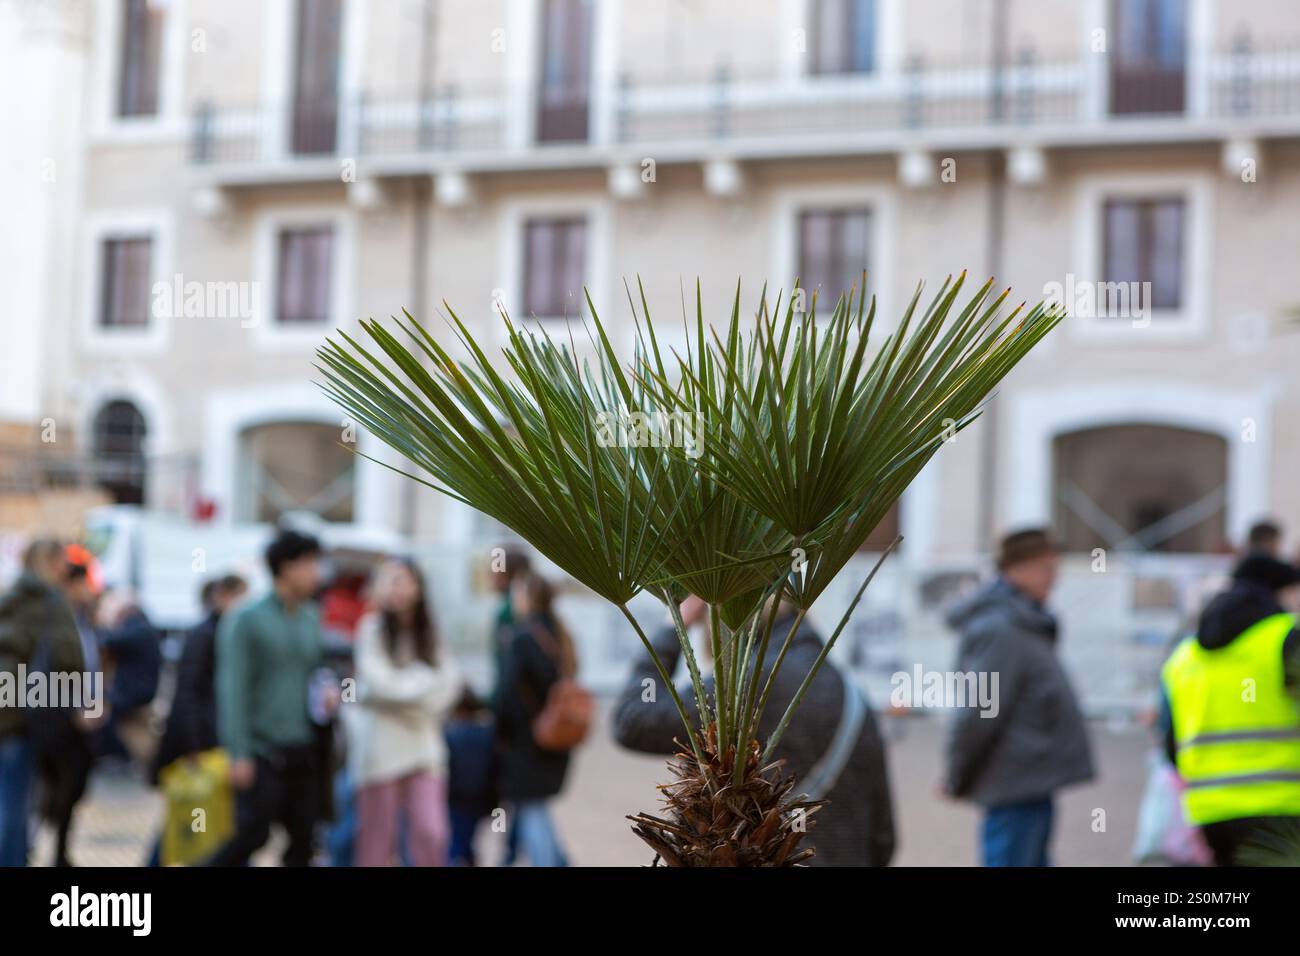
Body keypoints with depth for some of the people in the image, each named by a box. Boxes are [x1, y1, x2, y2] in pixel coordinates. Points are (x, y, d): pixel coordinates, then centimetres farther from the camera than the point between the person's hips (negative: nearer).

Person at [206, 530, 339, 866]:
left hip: (302, 751, 6)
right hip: (262, 751, -6)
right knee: (253, 835, -10)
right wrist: (239, 753, -15)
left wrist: (327, 693, 0)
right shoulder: (247, 619, -5)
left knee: (302, 840, 6)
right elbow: (233, 687, -9)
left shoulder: (311, 621, 13)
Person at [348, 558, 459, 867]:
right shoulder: (372, 629, -4)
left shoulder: (429, 633, 9)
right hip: (382, 746, -3)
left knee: (432, 834, -7)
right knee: (377, 841, 3)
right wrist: (425, 681, -1)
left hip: (423, 745, 3)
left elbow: (448, 682, 3)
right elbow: (376, 682, -11)